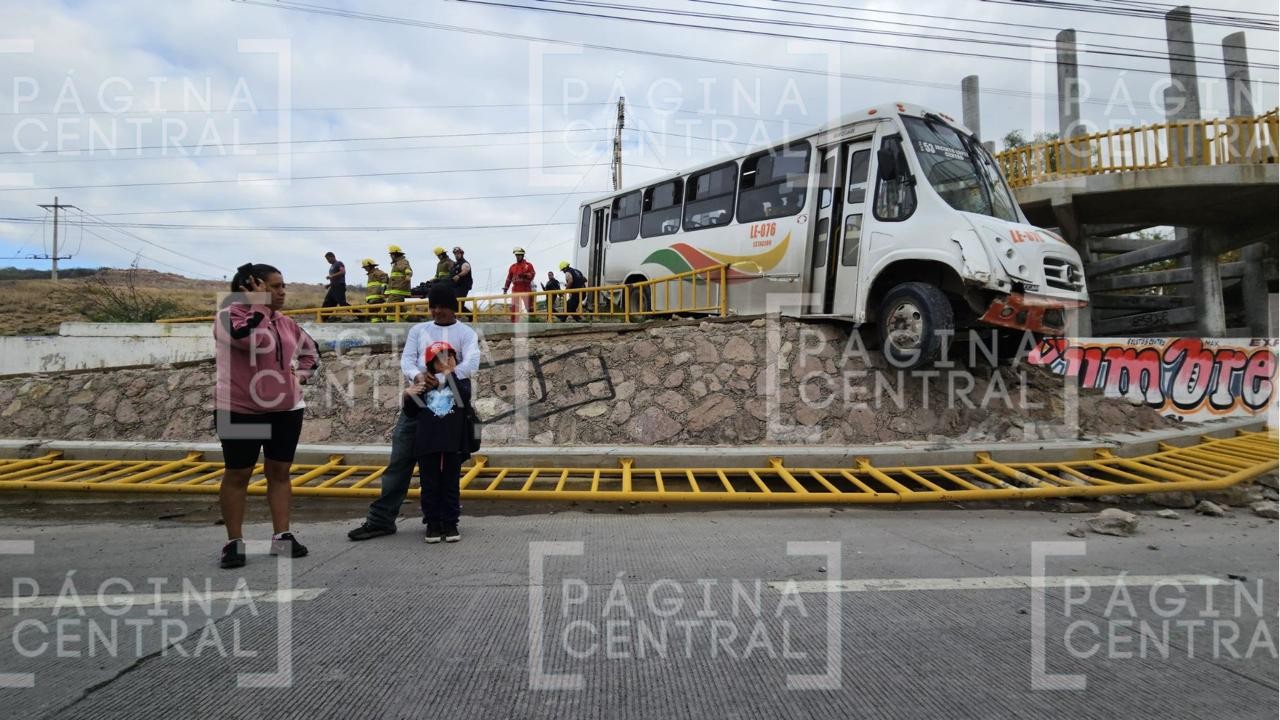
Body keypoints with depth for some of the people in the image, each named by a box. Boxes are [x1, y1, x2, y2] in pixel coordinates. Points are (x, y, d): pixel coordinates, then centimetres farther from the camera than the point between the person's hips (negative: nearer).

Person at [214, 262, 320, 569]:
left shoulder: (286, 323, 8)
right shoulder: (229, 316, -9)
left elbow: (311, 351, 21)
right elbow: (249, 338, -30)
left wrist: (300, 375, 4)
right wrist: (260, 304, -18)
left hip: (286, 409, 5)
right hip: (239, 411, -5)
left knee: (280, 472, 9)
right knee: (237, 474, 4)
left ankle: (282, 536, 16)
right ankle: (234, 542, 13)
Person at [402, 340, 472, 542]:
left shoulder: (461, 380, 7)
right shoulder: (425, 384, 9)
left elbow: (465, 397, -16)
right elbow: (411, 413, 13)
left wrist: (450, 375, -13)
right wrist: (408, 396, -5)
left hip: (453, 443, -1)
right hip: (427, 443, 1)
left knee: (450, 485, 8)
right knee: (430, 486, 7)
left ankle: (450, 523, 17)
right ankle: (433, 524, 17)